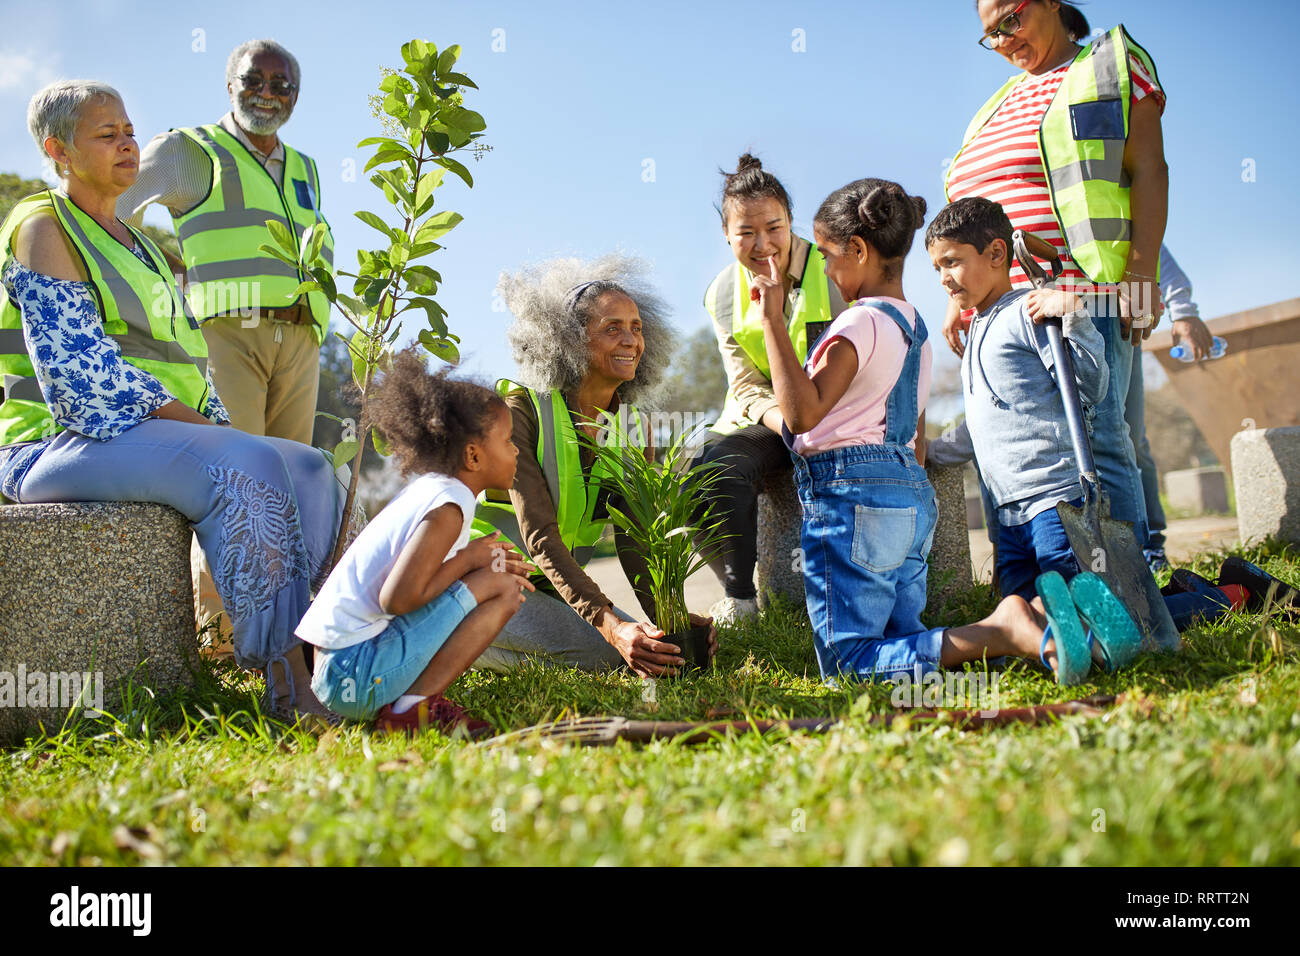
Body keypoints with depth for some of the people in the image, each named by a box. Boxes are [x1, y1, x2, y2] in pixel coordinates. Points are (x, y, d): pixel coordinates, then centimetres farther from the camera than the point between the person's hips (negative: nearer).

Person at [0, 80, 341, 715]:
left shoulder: (131, 241, 23)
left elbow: (182, 362, 23)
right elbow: (79, 367, -17)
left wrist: (218, 425, 4)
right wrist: (192, 423, -17)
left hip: (150, 439, 9)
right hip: (65, 443, -9)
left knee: (310, 471, -8)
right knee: (249, 470, -32)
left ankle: (290, 646, -18)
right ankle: (289, 680, -32)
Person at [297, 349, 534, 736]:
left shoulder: (425, 490, 13)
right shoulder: (448, 507, -14)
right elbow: (397, 598, -23)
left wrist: (478, 562, 9)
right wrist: (468, 559, -10)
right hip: (354, 679, -9)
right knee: (501, 587, -12)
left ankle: (412, 701, 8)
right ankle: (412, 707, -11)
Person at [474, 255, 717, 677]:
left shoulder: (630, 429, 2)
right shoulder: (522, 409, -19)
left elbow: (633, 540, -6)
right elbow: (539, 536, -27)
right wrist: (610, 623, -39)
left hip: (550, 589, 8)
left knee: (644, 645, -9)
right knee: (603, 651, -24)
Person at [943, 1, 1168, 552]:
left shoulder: (1111, 66, 9)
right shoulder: (1002, 105, 27)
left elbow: (1148, 171, -1)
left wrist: (1142, 276, -12)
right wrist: (957, 298, 17)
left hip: (1081, 298, -6)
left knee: (1094, 442, -15)